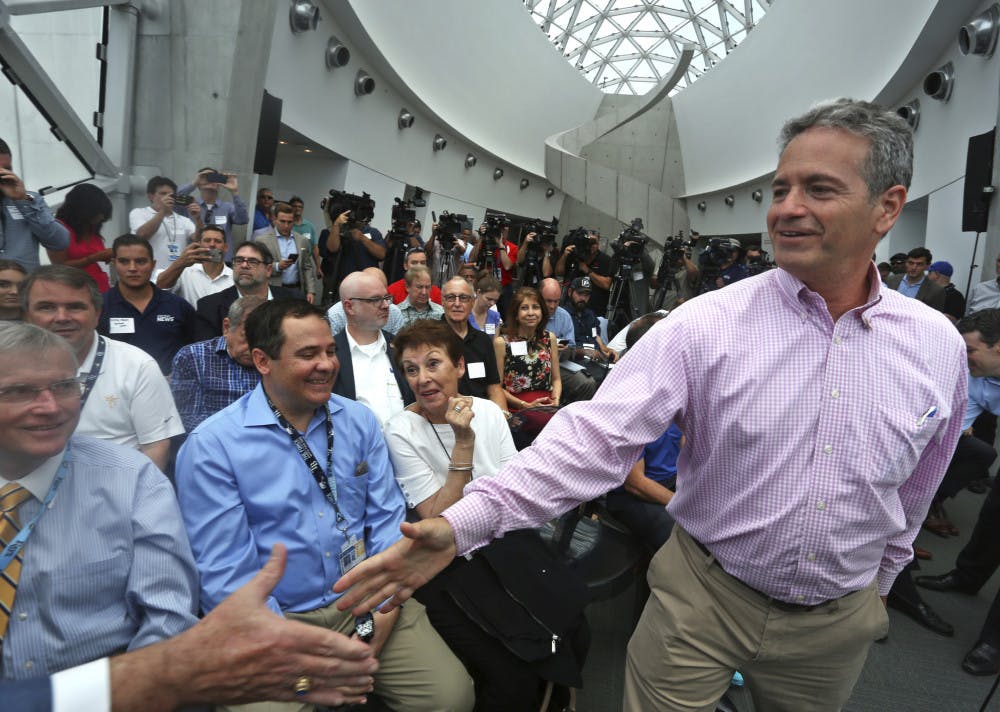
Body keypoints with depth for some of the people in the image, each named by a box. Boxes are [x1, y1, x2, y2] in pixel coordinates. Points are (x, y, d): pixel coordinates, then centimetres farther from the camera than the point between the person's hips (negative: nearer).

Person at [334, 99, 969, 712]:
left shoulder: (941, 348, -6)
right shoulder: (705, 325, -18)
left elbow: (911, 496, 8)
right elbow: (596, 436, -25)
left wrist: (873, 587, 18)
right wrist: (464, 522, -35)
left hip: (838, 624, 4)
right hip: (702, 600, -3)